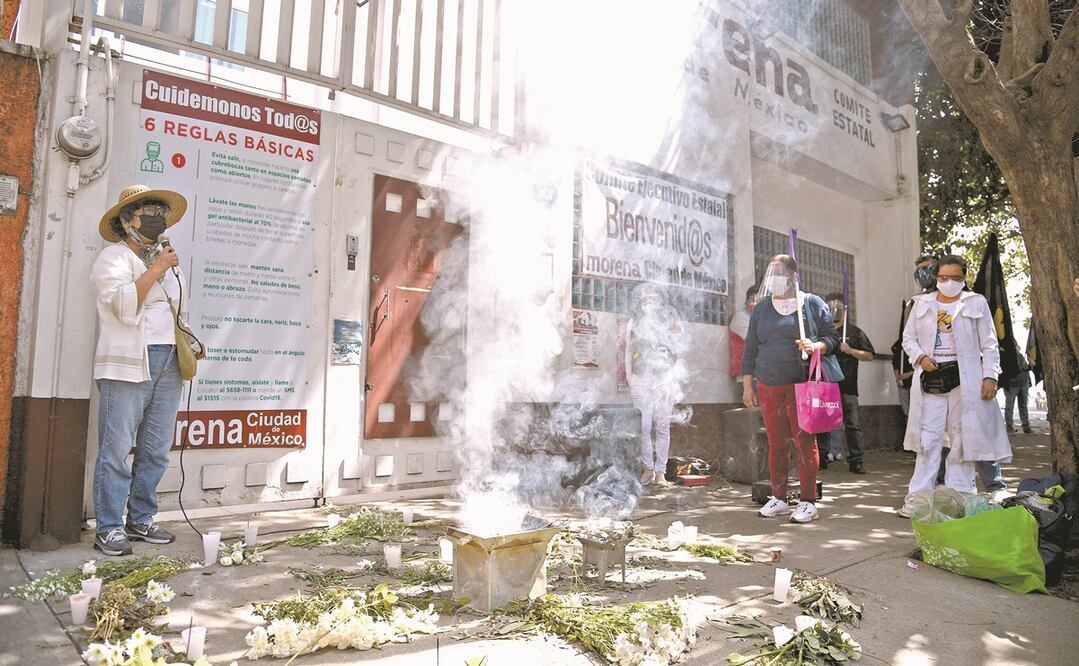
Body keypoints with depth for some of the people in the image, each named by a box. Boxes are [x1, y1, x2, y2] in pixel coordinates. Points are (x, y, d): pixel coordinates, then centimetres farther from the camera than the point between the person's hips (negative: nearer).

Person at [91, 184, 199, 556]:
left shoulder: (168, 261, 23)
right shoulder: (113, 257, 2)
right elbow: (125, 305, -14)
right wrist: (155, 270, -12)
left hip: (168, 364, 7)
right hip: (127, 364, -6)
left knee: (155, 450, 8)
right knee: (117, 449, -5)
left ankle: (141, 521, 17)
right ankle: (109, 529, 1)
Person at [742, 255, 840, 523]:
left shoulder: (813, 304, 5)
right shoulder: (761, 309, 13)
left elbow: (833, 339, 6)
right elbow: (750, 349, 13)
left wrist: (816, 346, -17)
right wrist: (747, 386, 9)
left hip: (802, 386, -3)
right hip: (768, 388, 3)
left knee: (804, 441, -2)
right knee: (776, 442, 5)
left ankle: (807, 501, 7)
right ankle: (778, 498, 16)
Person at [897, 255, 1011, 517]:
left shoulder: (976, 303, 6)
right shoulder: (921, 303, 12)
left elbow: (989, 345, 4)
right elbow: (908, 338, 13)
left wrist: (990, 376, -6)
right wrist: (920, 357, -6)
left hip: (965, 379, -1)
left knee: (963, 437, 2)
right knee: (928, 438, 1)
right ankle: (918, 497, 4)